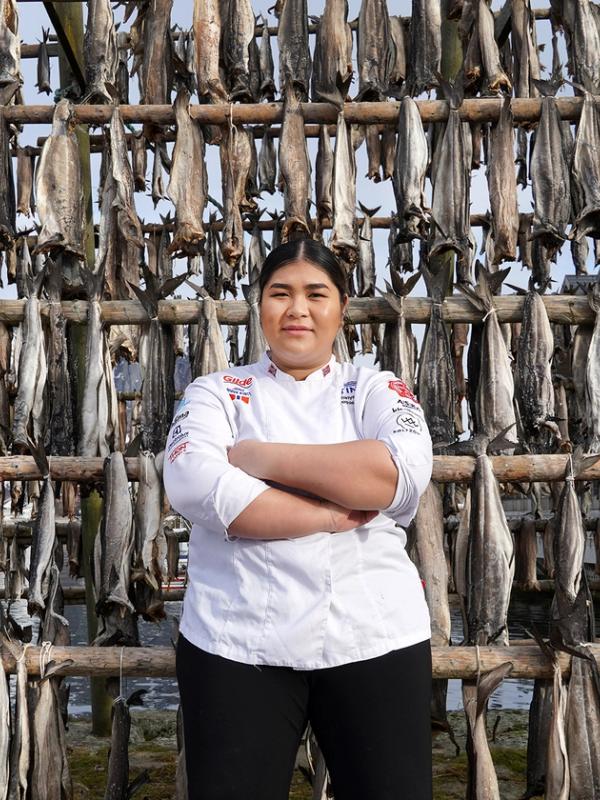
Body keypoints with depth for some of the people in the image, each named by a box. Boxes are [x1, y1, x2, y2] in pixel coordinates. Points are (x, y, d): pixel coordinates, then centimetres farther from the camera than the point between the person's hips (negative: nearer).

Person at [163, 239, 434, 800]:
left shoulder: (376, 389, 7)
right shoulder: (216, 392, 6)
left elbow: (404, 471, -14)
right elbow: (192, 485, -13)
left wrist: (261, 457, -11)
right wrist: (334, 513, -14)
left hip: (373, 638, 1)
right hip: (236, 642, 0)